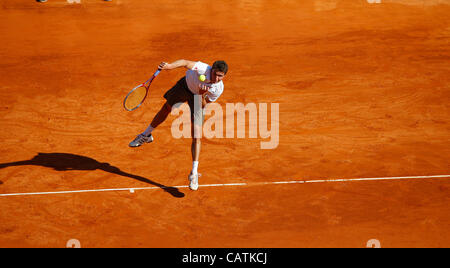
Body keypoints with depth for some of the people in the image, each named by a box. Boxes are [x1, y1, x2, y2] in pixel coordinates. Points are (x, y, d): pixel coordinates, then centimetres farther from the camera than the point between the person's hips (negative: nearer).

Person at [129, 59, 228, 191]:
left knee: (196, 136, -11)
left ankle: (194, 174, -5)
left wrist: (202, 95, -41)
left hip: (198, 98, -1)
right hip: (185, 85, 1)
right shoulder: (203, 68, -39)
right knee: (165, 110, 23)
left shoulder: (218, 89, -31)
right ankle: (146, 135, 52)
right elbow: (185, 62, -25)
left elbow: (203, 105, -20)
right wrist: (170, 66, -42)